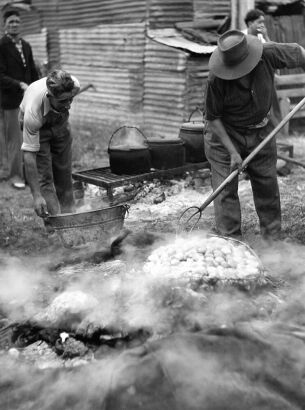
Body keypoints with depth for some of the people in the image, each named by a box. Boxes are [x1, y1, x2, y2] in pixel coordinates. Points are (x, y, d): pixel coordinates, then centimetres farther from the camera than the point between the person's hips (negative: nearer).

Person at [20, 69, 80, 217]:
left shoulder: (74, 85, -34)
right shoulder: (33, 112, -45)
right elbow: (29, 154, -41)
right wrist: (36, 195, -42)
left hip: (60, 122, 4)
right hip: (37, 128, -4)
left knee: (64, 175, 8)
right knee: (44, 177, -14)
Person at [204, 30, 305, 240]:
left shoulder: (268, 54, -20)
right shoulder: (217, 80, -26)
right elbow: (213, 118, -16)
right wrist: (232, 151, -19)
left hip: (261, 133, 3)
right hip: (226, 135, -3)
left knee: (268, 187, 10)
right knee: (226, 191, -6)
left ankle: (273, 238, 25)